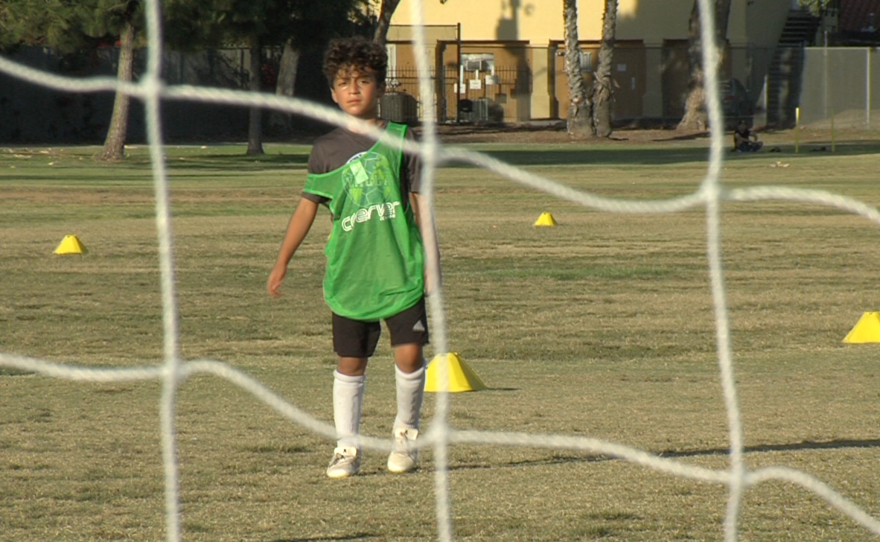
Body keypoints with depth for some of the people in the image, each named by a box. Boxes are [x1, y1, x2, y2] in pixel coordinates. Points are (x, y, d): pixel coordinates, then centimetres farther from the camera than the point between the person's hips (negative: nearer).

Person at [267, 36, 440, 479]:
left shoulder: (401, 140, 3)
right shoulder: (327, 148, 6)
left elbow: (421, 202, 5)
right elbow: (308, 206, 12)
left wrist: (432, 259, 0)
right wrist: (283, 261, 10)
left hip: (401, 266, -1)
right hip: (350, 271, 1)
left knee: (409, 353, -7)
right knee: (350, 362, 2)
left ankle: (405, 433, 15)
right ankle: (346, 447, 10)